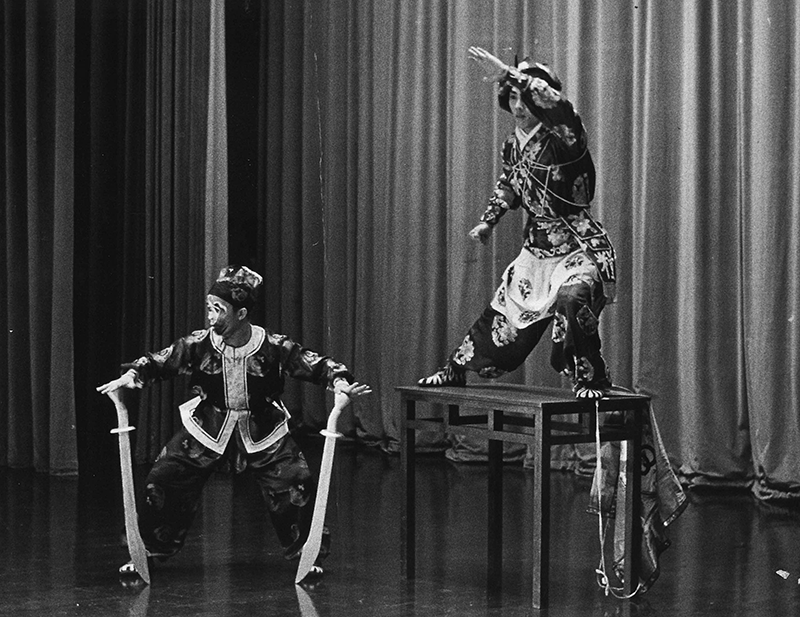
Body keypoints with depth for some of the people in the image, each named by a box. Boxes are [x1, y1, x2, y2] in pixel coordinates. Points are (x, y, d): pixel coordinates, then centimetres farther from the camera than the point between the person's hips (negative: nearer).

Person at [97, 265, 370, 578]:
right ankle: (147, 551, 14)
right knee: (162, 481, -7)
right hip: (206, 429, 1)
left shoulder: (273, 346, -16)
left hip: (262, 432, -1)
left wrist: (340, 382, -31)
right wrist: (131, 374, -27)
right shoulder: (198, 344, -13)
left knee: (296, 485, -14)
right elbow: (157, 361, -8)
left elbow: (316, 364, -13)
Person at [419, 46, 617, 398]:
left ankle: (592, 379, -18)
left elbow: (557, 104, -42)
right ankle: (456, 369, 36)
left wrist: (507, 74, -43)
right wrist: (488, 221, 15)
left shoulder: (562, 138, -19)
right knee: (504, 311, 16)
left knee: (571, 298, -35)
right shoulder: (513, 145, 4)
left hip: (579, 247, -7)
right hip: (537, 248, 7)